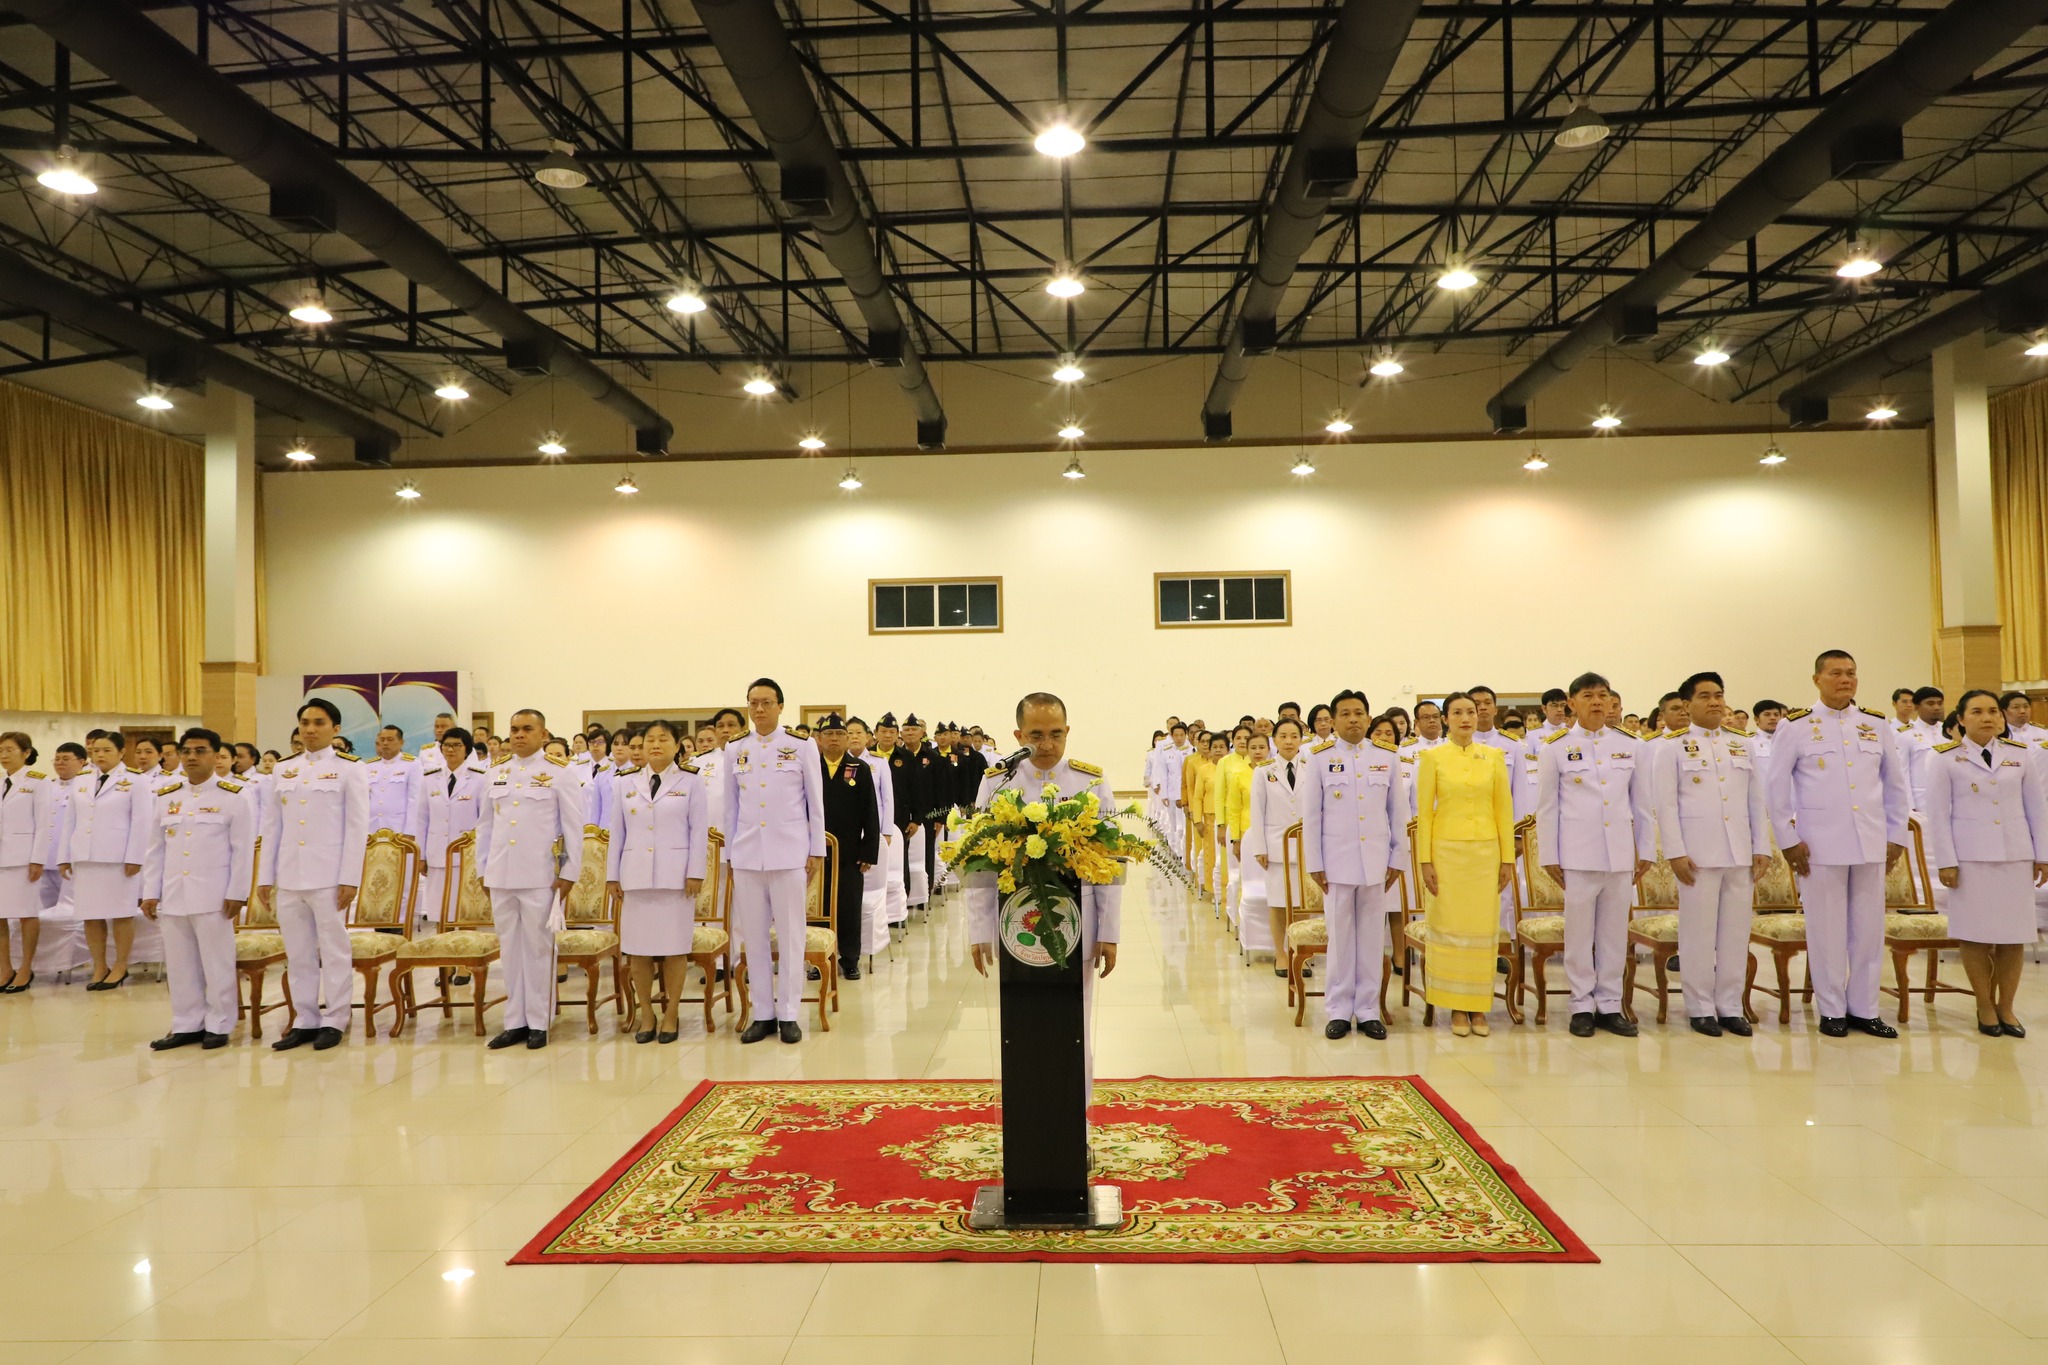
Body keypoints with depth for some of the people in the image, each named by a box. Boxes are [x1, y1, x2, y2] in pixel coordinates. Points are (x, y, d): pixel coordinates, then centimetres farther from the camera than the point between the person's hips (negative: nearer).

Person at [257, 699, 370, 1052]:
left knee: (333, 950, 1)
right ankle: (305, 1020, 18)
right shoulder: (285, 771, 12)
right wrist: (265, 876, 8)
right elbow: (271, 827, 14)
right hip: (289, 876, 5)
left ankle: (334, 1021, 10)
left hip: (328, 875, -4)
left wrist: (349, 878, -10)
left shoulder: (349, 768, 0)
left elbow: (357, 827, -4)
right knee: (297, 954, 9)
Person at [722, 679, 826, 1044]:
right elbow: (731, 805, 11)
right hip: (747, 855, 3)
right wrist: (729, 853, 9)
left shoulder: (802, 747, 1)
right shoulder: (735, 750, 8)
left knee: (791, 935, 0)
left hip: (790, 853, -2)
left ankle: (788, 1013, 8)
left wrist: (817, 851, 0)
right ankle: (763, 1013, 13)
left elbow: (816, 803, 3)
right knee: (753, 936, 5)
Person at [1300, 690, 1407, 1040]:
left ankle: (1368, 1009, 15)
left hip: (1376, 861, 2)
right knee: (1340, 936, 4)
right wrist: (1314, 864, -1)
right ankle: (1338, 1010, 13)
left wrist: (1397, 858, 6)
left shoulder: (1388, 755, 5)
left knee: (1373, 937, 5)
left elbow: (1398, 811, 8)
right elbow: (1311, 814, 1)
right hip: (1336, 860, -1)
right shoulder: (1320, 757, 0)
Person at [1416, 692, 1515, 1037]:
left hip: (1486, 852, 2)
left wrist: (1508, 858, 2)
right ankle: (1456, 1007, 12)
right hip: (1447, 851, -2)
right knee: (1450, 928, 2)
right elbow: (1424, 811, -1)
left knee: (1483, 928, 4)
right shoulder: (1432, 757, 0)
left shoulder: (1494, 756, 6)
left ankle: (1479, 1007, 15)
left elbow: (1504, 809, 6)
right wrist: (1424, 860, -6)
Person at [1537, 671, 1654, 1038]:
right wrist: (1550, 856, -1)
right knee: (1579, 934, 2)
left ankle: (1609, 1005, 17)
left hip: (1621, 855, 3)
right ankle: (1582, 1006, 12)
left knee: (1615, 934, 7)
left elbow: (1642, 804, 12)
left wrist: (1646, 851, 9)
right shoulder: (1556, 749, 1)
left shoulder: (1631, 747, 8)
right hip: (1577, 855, -2)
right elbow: (1546, 808, 2)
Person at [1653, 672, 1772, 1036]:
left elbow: (1757, 800, 14)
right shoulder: (1673, 746, 1)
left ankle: (1730, 1006, 15)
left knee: (1736, 931, 6)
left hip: (1740, 852, 4)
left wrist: (1762, 848, 7)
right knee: (1699, 932, 0)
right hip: (1698, 852, -4)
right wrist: (1675, 853, -11)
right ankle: (1701, 1008, 8)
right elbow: (1666, 804, -4)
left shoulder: (1742, 743, 14)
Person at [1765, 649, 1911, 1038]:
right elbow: (1776, 788, -1)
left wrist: (1896, 835, 10)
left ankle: (1863, 1009, 19)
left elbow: (1896, 784, 14)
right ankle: (1832, 1010, 14)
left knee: (1869, 928, 7)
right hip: (1819, 845, -3)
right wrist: (1788, 840, -4)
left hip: (1871, 845, 3)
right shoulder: (1796, 726, -2)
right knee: (1827, 930, 2)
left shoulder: (1876, 725, 8)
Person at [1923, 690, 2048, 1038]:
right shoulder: (1945, 758, -3)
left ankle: (2006, 1007, 16)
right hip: (1970, 858, -3)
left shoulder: (2019, 754, 7)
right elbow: (1938, 813, -3)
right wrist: (1946, 862, -7)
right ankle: (1985, 1007, 13)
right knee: (1976, 935, 0)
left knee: (2014, 936, 4)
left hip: (2015, 855, 3)